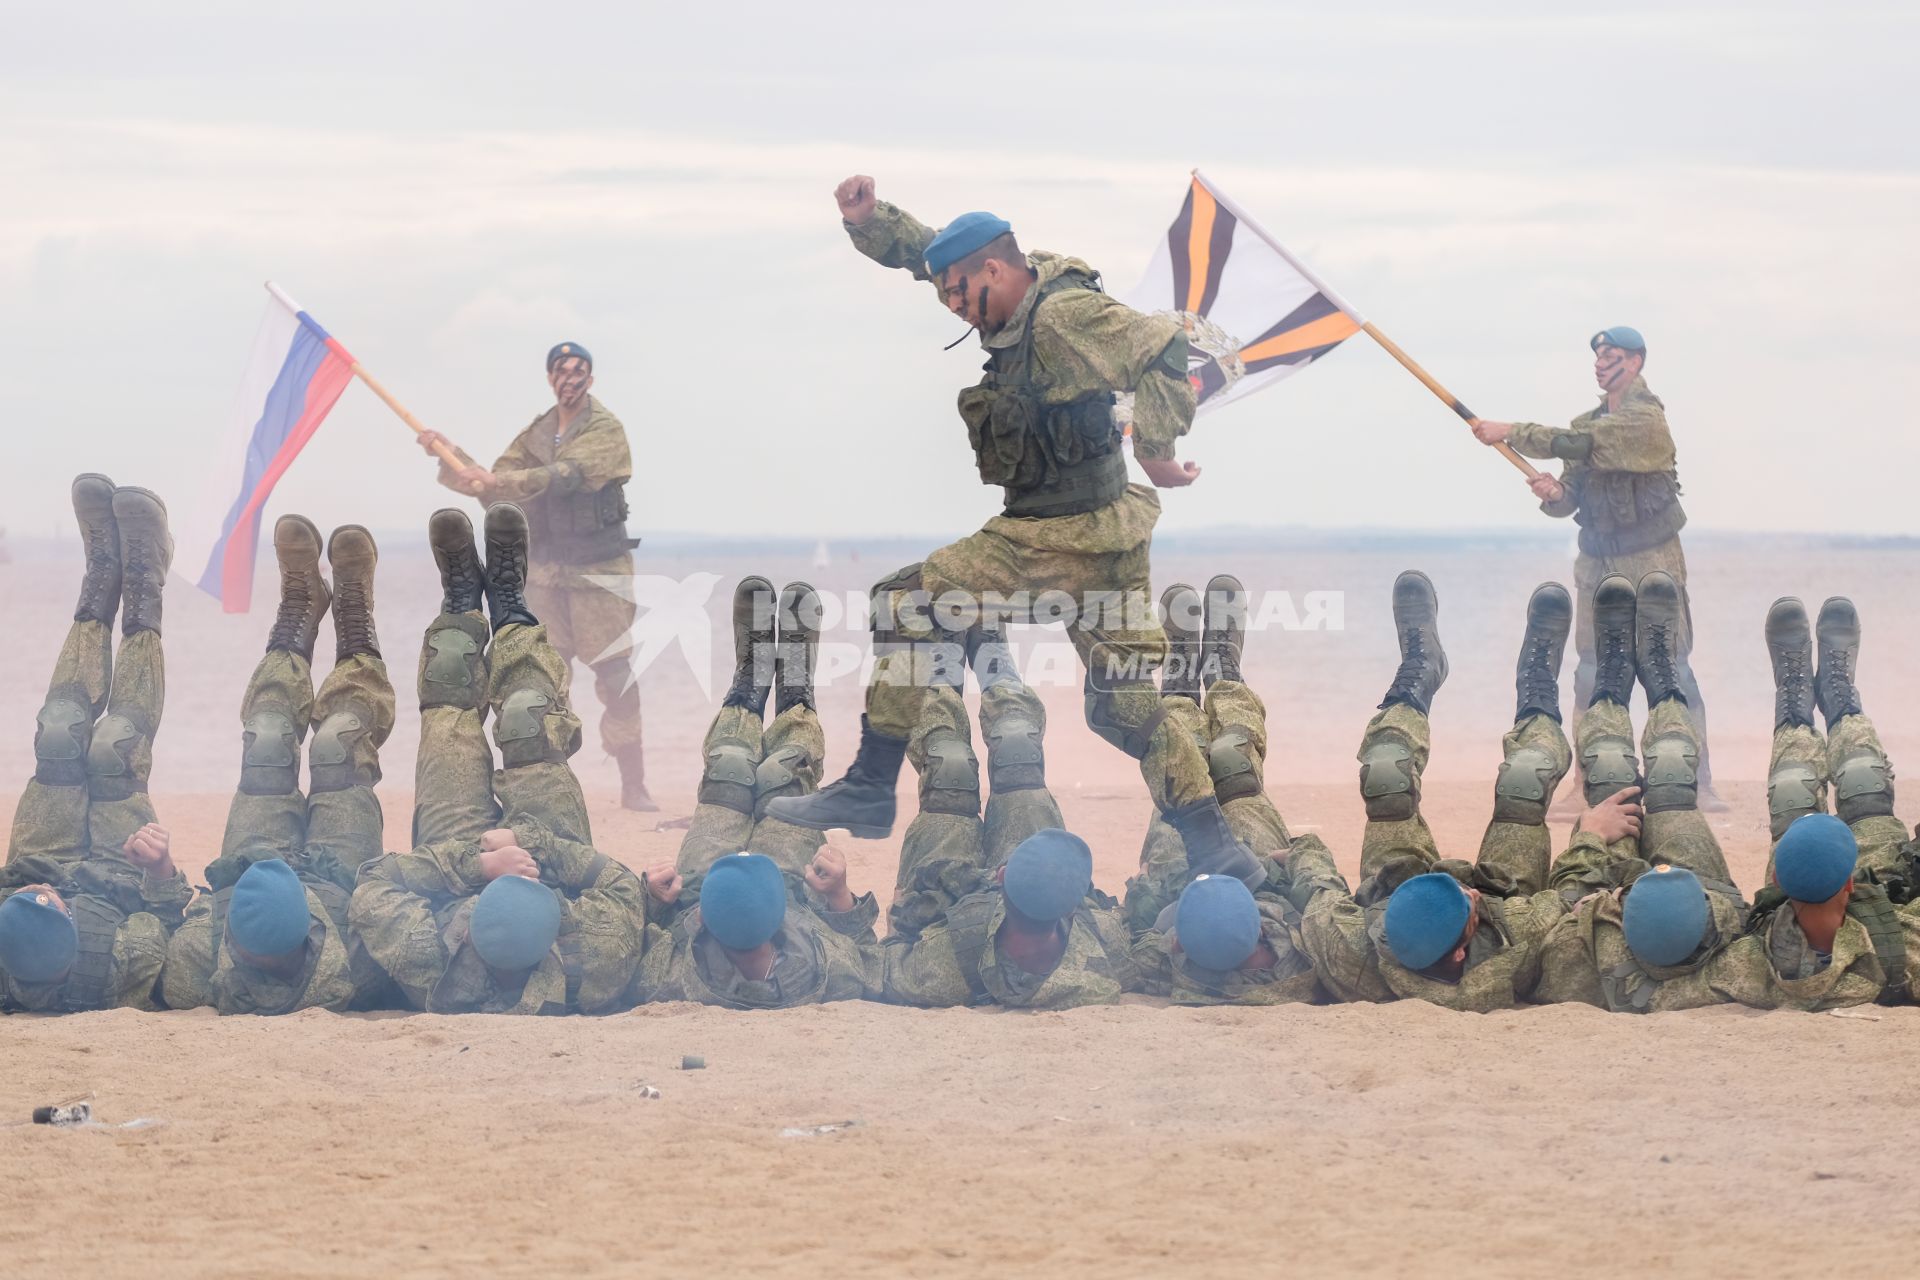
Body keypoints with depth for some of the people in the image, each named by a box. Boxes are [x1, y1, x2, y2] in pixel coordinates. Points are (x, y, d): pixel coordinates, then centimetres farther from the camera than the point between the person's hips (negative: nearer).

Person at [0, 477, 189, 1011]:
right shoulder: (126, 967, -49)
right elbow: (168, 918, -27)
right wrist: (162, 869, -44)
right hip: (125, 892, -2)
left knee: (59, 738, -4)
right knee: (112, 749, -8)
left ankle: (101, 588, 23)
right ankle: (142, 611, 22)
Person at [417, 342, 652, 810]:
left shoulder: (606, 431, -8)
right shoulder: (535, 434, 12)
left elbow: (567, 474, -24)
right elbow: (495, 490, 12)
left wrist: (498, 480, -34)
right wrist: (449, 457, -1)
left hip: (599, 575, -5)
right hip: (546, 571, 5)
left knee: (616, 677, -6)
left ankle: (634, 785, -3)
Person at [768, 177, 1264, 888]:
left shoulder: (1065, 311, -17)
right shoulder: (1008, 314, 9)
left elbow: (1162, 350, -26)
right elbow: (923, 251, 21)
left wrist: (1155, 450, -25)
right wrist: (866, 219, 4)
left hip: (1097, 537, -9)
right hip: (1024, 536, 9)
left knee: (1123, 705, -9)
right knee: (905, 608, 1)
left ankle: (1211, 840, 2)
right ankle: (869, 792, 3)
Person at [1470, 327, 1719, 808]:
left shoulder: (1646, 419, -12)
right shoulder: (1588, 422, 13)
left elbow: (1578, 446, -24)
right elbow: (1570, 496, 12)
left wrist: (1510, 433, -20)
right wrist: (1554, 494, -12)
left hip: (1651, 562, -7)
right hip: (1597, 564, 7)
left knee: (1672, 670, -8)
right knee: (1590, 674, 4)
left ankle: (1699, 783, -7)